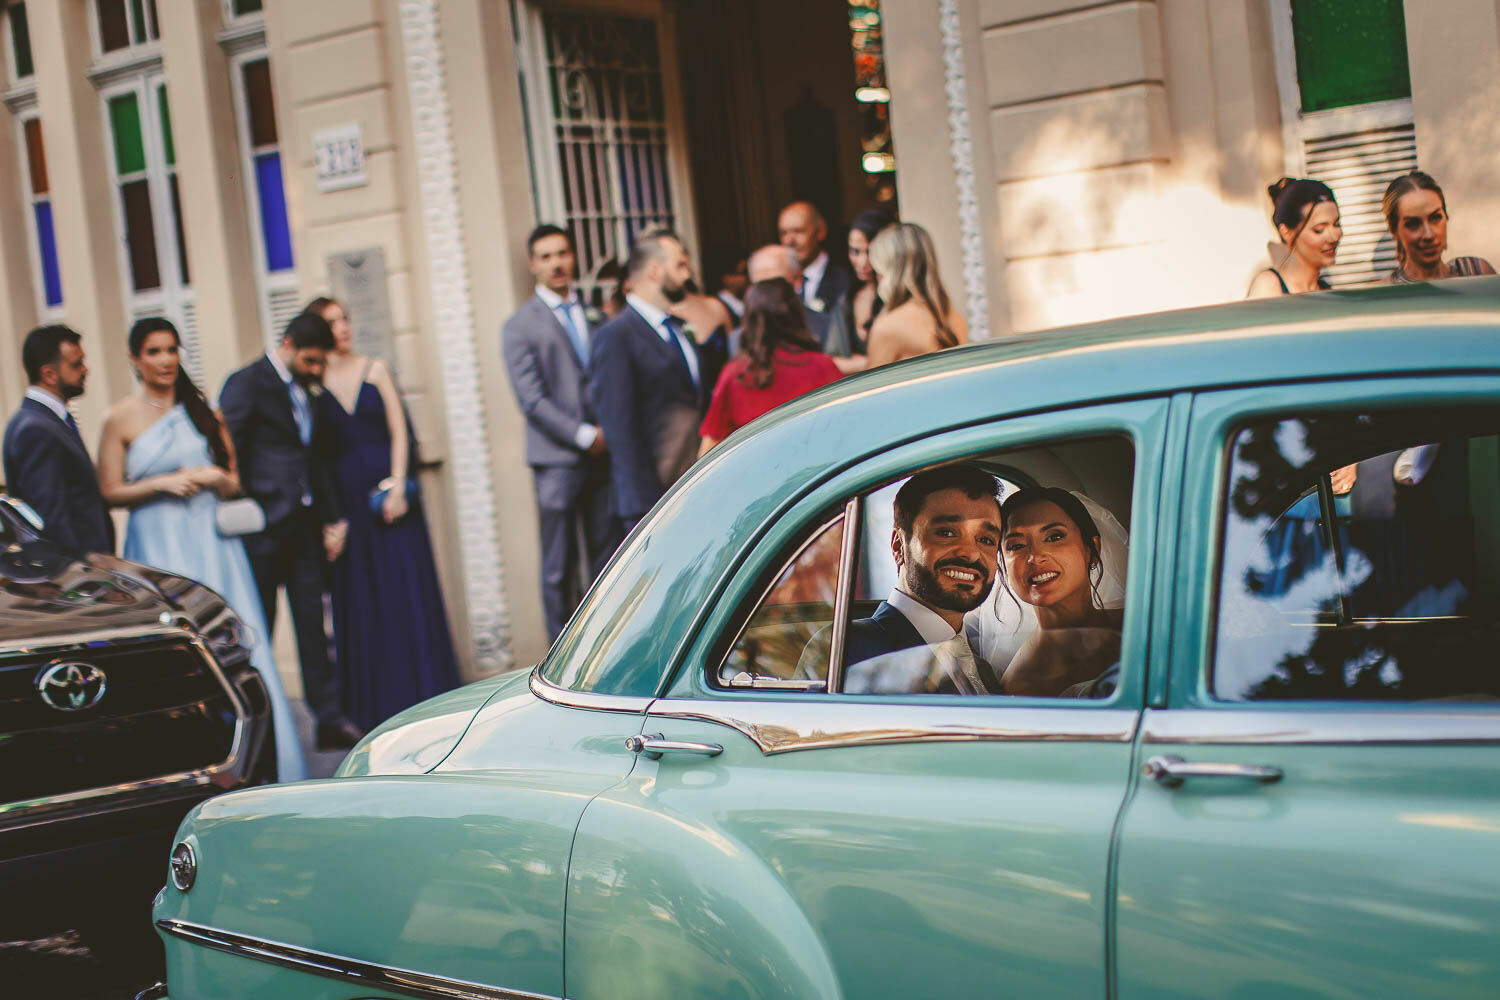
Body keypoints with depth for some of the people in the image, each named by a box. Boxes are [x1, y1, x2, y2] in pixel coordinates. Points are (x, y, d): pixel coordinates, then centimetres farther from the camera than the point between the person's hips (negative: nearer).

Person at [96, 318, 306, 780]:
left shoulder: (202, 409, 11)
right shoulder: (121, 419, 2)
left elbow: (233, 483, 15)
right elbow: (110, 493, 0)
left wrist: (212, 477, -6)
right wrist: (160, 484, -11)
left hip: (211, 539, 3)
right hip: (157, 547, -2)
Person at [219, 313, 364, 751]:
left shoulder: (305, 390, 15)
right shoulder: (246, 384, -8)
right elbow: (230, 456, -10)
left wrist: (331, 518, 15)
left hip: (304, 525, 7)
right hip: (264, 527, -6)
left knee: (313, 626, 8)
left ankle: (331, 719, 11)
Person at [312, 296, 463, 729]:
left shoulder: (375, 370, 7)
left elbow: (399, 432, 3)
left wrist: (397, 486, -8)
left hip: (388, 485, 0)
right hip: (345, 495, 0)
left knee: (408, 586, 0)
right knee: (360, 595, 4)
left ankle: (419, 690, 9)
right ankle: (372, 704, 12)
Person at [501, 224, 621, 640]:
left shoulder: (595, 317, 15)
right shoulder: (520, 326, 0)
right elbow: (532, 399, -8)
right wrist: (584, 435, -12)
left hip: (603, 454, 4)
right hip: (558, 459, -4)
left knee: (607, 559, 6)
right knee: (559, 567, -1)